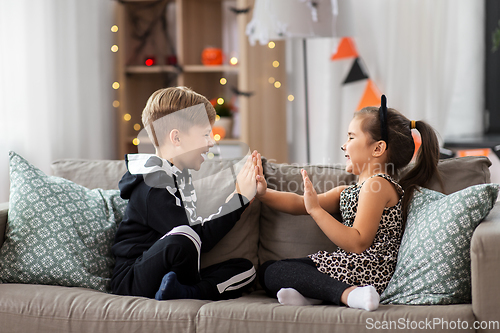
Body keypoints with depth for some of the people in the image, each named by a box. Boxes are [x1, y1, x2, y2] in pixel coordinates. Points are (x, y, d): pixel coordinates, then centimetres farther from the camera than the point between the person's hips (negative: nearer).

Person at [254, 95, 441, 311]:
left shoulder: (378, 184, -11)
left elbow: (358, 243, -21)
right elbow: (299, 204, 14)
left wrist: (316, 209, -23)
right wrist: (263, 193, 0)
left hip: (362, 273, -11)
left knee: (269, 272, -9)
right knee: (267, 268, 13)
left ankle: (348, 293, -24)